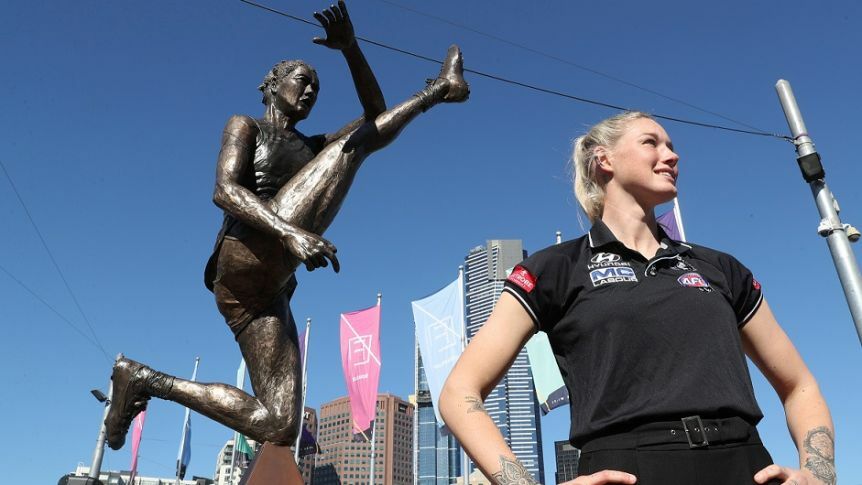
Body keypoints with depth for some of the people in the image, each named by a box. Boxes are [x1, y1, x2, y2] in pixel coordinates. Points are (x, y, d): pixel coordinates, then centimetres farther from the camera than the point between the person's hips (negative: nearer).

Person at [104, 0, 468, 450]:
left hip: (266, 289, 7)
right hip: (250, 257, -7)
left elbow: (375, 115, 22)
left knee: (278, 426, -1)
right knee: (355, 141, -2)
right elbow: (225, 191, -6)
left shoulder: (312, 147, 33)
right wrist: (290, 232, -24)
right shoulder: (245, 126, 15)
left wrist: (350, 48, 9)